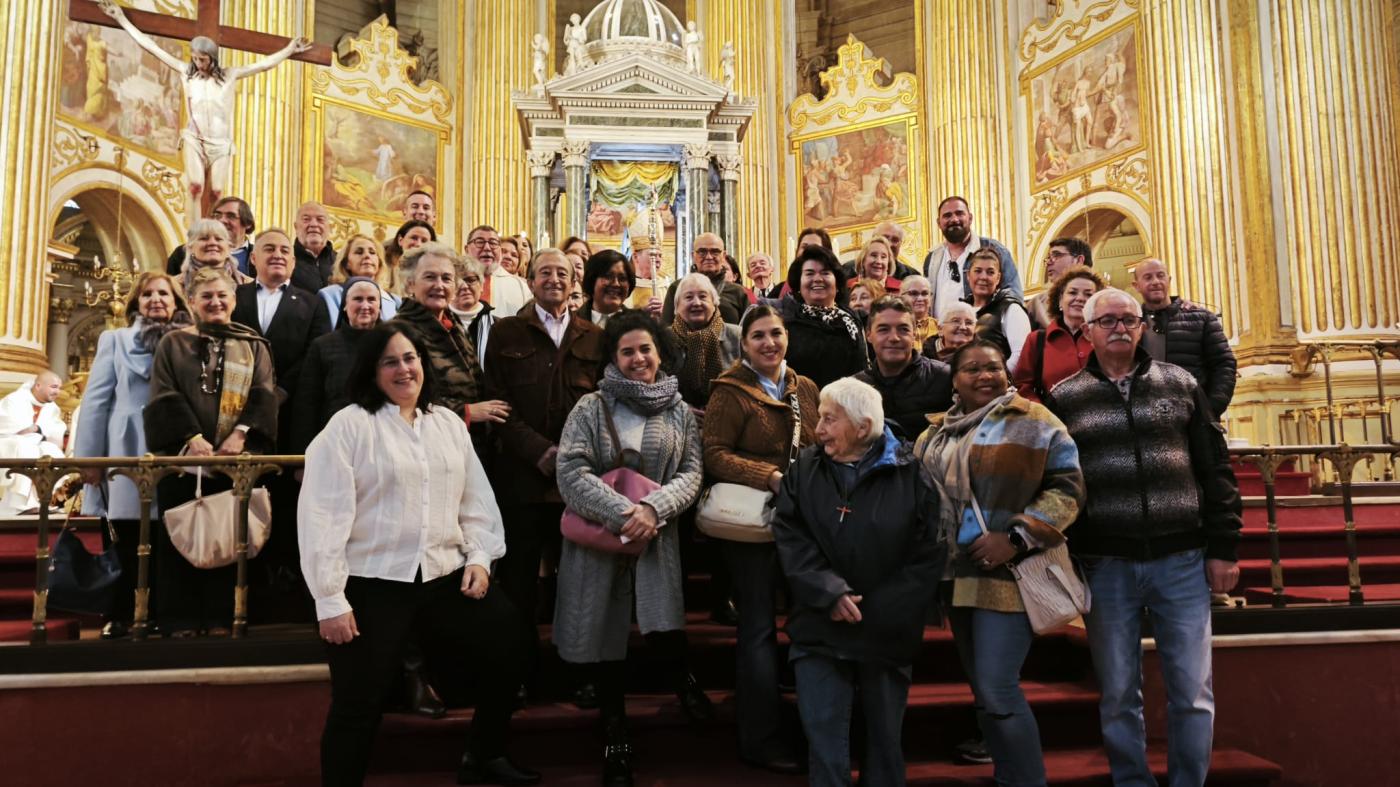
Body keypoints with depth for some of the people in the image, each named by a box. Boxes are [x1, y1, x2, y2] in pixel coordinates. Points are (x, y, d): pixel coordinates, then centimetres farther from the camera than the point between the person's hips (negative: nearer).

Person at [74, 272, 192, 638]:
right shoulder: (115, 340, 10)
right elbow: (95, 399, 5)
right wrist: (89, 456, -2)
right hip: (125, 454, 0)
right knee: (124, 542, 1)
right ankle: (120, 615, 11)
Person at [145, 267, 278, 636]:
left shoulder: (254, 346, 13)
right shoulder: (173, 343, 11)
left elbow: (265, 395, 1)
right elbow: (165, 396, -1)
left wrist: (241, 433, -15)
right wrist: (192, 437, -15)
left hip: (236, 457, 0)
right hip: (183, 455, 0)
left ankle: (220, 617, 7)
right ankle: (180, 619, 7)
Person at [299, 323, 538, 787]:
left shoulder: (448, 423, 11)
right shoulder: (348, 426, -7)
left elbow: (476, 501, 13)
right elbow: (323, 516, -11)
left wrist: (479, 558, -1)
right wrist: (330, 600, -14)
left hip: (444, 578, 6)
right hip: (371, 584, -5)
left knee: (507, 647, 9)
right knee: (357, 706, 2)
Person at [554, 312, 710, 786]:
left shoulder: (679, 412, 9)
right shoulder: (590, 408, 1)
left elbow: (691, 474, 2)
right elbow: (571, 473, -9)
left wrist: (653, 508, -16)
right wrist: (622, 513, -20)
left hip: (657, 540, 1)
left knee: (665, 630, -19)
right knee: (603, 640, 6)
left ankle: (681, 680, 12)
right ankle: (615, 741, 22)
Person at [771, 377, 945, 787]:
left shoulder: (909, 473, -6)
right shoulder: (805, 468, 2)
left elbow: (929, 552, -8)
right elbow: (790, 538, -5)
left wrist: (879, 610, -13)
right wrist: (829, 592, -18)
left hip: (887, 631, -1)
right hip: (820, 629, 1)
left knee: (885, 735, 15)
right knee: (824, 738, 2)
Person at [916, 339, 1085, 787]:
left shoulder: (1033, 422, -4)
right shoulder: (936, 435, 13)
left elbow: (1067, 486, -10)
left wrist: (1017, 537, -18)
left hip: (1009, 573, -6)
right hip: (958, 573, 7)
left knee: (996, 691, -11)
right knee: (982, 689, 14)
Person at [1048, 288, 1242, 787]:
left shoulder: (1181, 385, 7)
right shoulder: (1064, 399, 3)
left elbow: (1215, 470, 7)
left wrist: (1223, 547, 2)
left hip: (1182, 560, 1)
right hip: (1105, 566, 0)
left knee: (1193, 692, 5)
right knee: (1119, 696, 9)